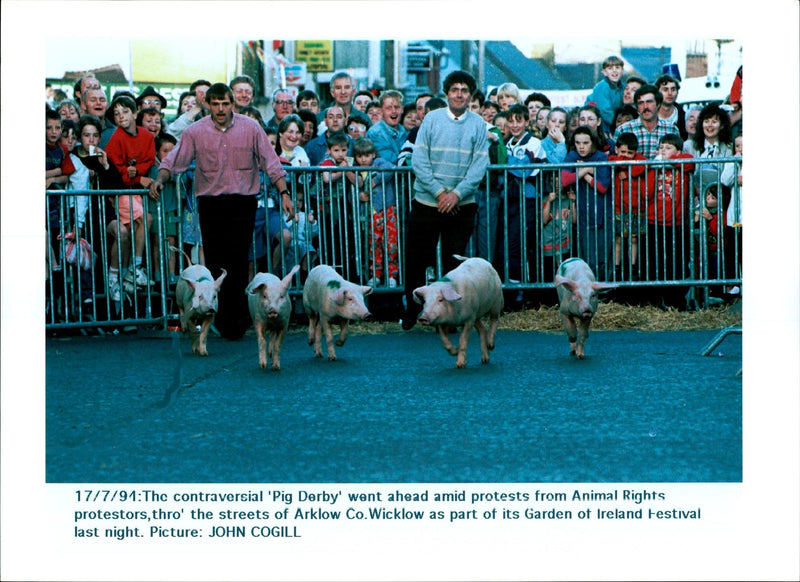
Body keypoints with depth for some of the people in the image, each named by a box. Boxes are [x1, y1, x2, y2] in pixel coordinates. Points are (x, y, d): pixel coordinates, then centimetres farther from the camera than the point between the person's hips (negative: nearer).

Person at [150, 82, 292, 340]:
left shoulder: (250, 128, 2)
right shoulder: (195, 132, 2)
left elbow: (271, 163, 6)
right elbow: (174, 161, 2)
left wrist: (284, 193, 0)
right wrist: (160, 179, -17)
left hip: (243, 203, -1)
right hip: (210, 202, 1)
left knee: (238, 263, -8)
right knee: (215, 263, 0)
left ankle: (236, 319, -1)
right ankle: (224, 321, 10)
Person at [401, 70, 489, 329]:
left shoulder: (478, 124, 2)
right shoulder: (431, 119, 0)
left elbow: (479, 165, -4)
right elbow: (419, 161, -3)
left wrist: (457, 194, -15)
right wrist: (439, 192, -13)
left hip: (462, 206, 0)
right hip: (427, 202, 0)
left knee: (454, 262, 5)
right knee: (416, 259, 5)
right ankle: (412, 310, 22)